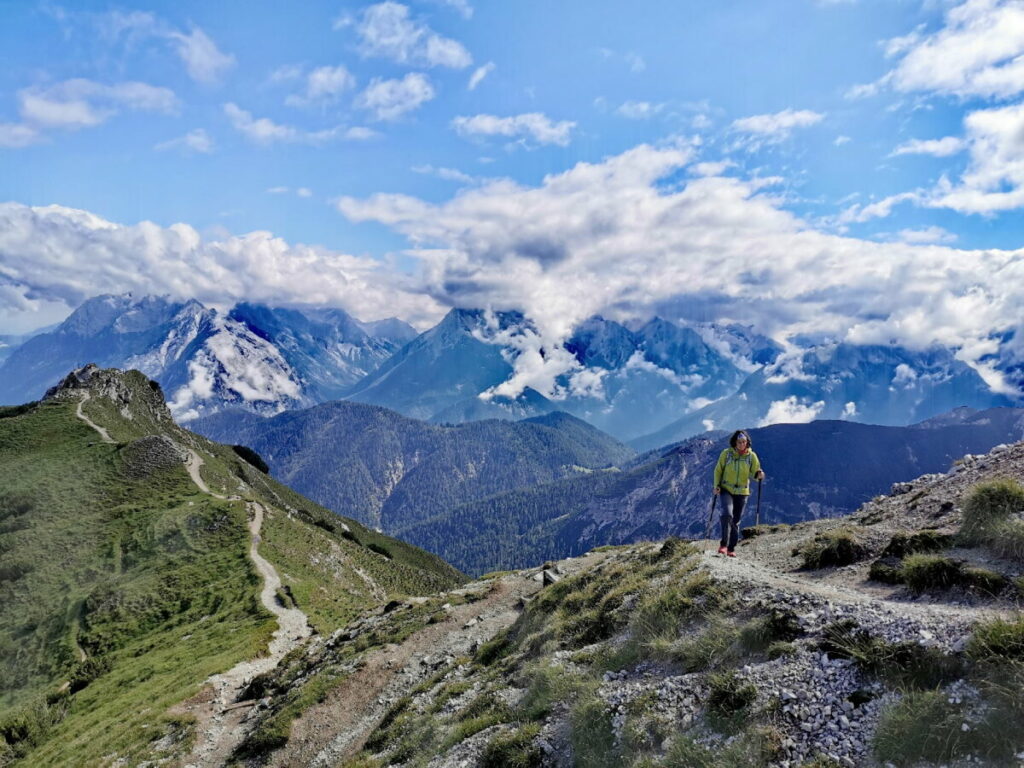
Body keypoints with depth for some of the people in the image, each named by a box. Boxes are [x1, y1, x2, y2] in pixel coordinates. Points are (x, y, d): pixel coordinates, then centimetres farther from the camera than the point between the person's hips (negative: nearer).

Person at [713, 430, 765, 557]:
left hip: (742, 492, 2)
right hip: (726, 490, -2)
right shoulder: (726, 453, -5)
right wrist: (717, 485, -7)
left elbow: (754, 473, 1)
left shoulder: (751, 456, -2)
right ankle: (724, 544, -15)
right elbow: (718, 470, 3)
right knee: (727, 514, -24)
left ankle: (731, 549, 19)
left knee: (736, 521, 8)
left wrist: (759, 475, -21)